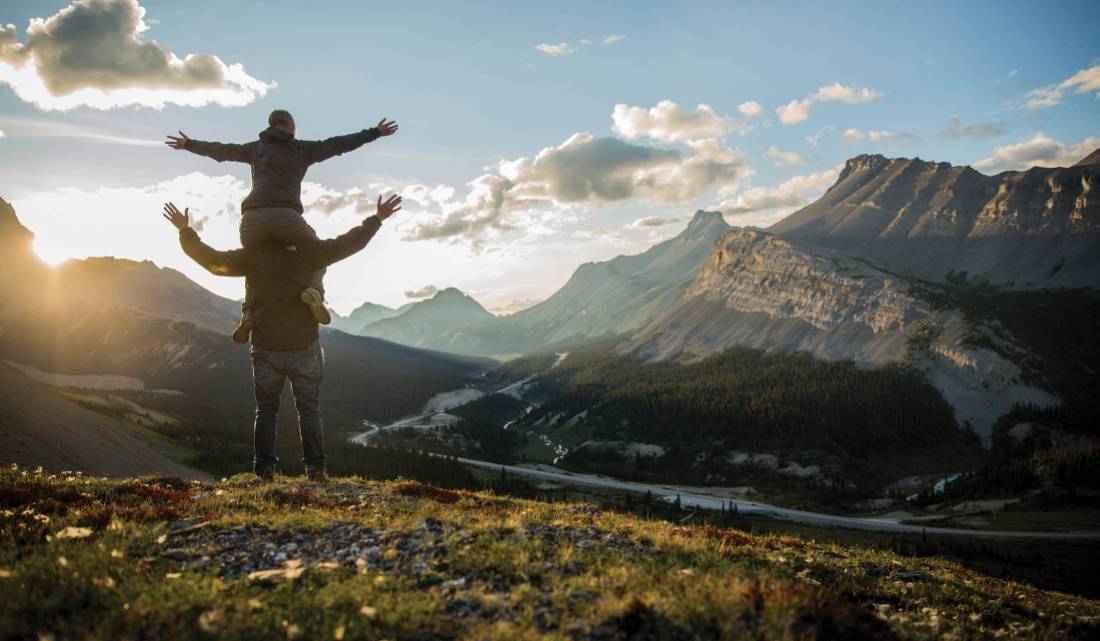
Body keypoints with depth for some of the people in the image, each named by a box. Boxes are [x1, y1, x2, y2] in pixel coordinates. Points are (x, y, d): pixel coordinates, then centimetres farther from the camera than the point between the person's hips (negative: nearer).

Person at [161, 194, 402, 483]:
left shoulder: (253, 254, -4)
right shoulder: (307, 251, -6)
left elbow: (212, 260, 0)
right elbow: (348, 244, -2)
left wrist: (185, 232, 13)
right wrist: (377, 219, 8)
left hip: (266, 348, 1)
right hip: (304, 347, -1)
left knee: (266, 410, 11)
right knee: (309, 408, 5)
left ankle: (264, 468, 8)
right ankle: (315, 467, 0)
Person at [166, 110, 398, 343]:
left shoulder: (256, 148, 26)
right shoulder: (302, 149, 18)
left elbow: (220, 150, 38)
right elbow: (339, 144, 16)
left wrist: (188, 145, 55)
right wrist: (375, 132, 22)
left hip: (252, 219, 3)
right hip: (285, 218, -3)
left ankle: (248, 313, 10)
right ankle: (313, 290, -8)